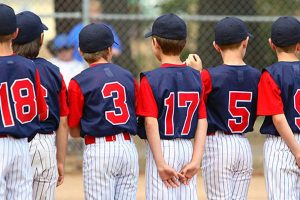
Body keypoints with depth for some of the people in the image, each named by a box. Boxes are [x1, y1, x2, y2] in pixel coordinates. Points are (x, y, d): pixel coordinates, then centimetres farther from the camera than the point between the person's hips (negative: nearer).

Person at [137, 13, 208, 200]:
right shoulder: (196, 78, 5)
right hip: (188, 149, 5)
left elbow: (151, 123, -16)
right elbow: (202, 122, -1)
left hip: (162, 149, -5)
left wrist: (161, 164, -15)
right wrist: (196, 161, -5)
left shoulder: (151, 79, -10)